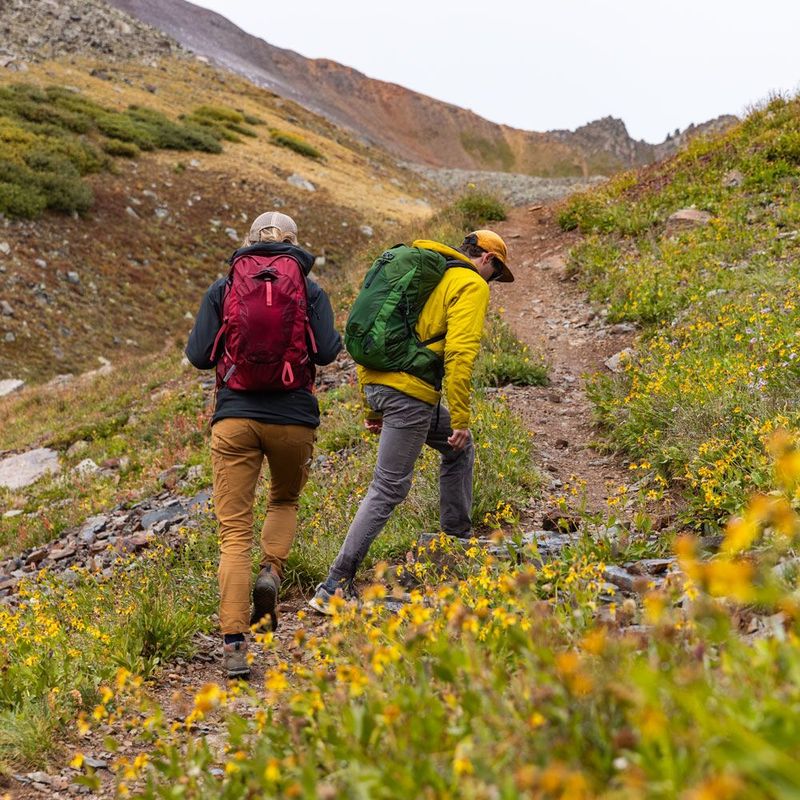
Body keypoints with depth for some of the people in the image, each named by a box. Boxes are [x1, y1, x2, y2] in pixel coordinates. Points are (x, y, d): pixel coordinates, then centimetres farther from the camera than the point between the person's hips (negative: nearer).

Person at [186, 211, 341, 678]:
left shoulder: (222, 289, 5)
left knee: (235, 532, 2)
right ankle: (271, 572, 1)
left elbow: (199, 356, 0)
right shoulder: (309, 289, 2)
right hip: (294, 417, 0)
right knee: (286, 500, 29)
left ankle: (234, 645, -8)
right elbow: (327, 351, -6)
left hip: (235, 418, 0)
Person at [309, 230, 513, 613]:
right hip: (411, 393, -9)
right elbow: (460, 352, -14)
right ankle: (333, 587, -7)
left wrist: (373, 408, 23)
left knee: (459, 449, 26)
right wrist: (460, 418, -12)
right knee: (388, 489, -6)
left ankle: (458, 539, 33)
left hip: (378, 382, 9)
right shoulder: (472, 285, -1)